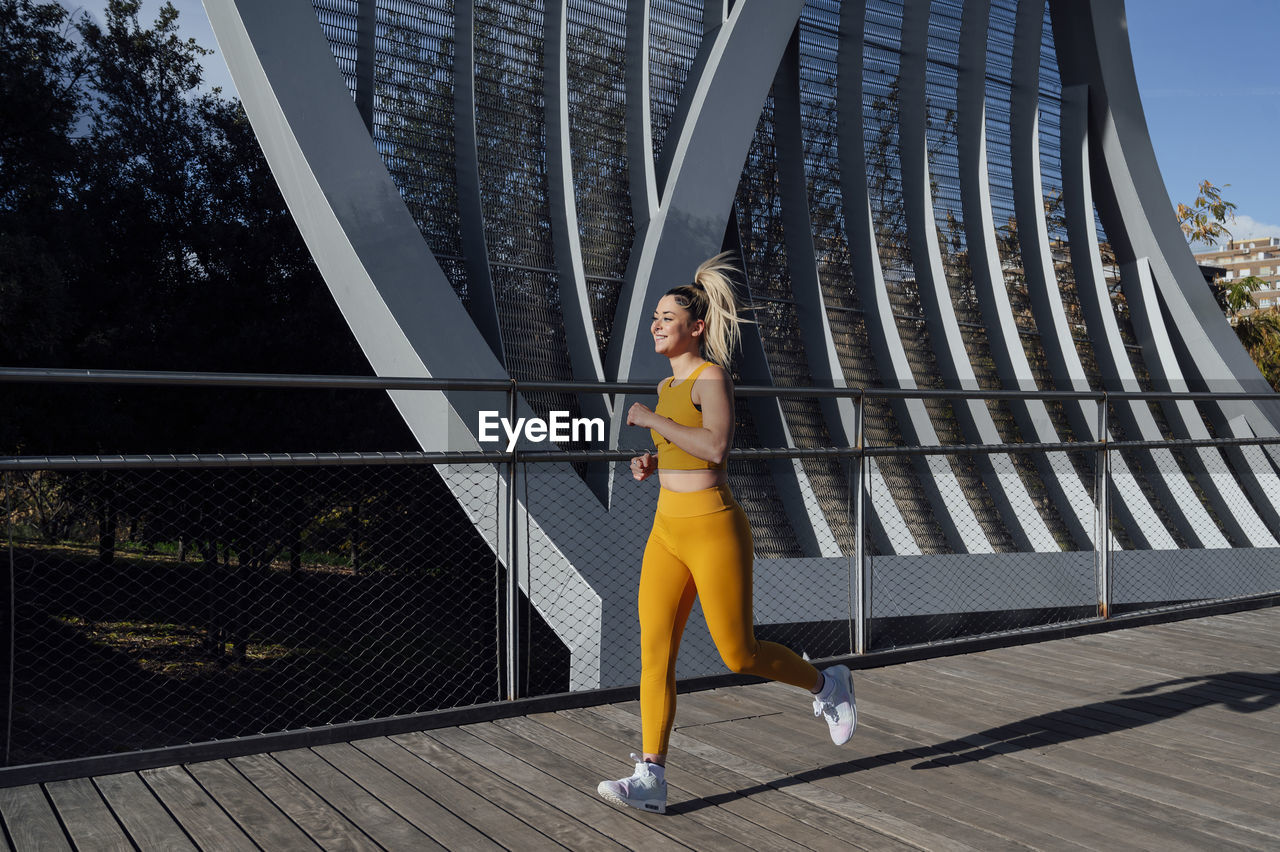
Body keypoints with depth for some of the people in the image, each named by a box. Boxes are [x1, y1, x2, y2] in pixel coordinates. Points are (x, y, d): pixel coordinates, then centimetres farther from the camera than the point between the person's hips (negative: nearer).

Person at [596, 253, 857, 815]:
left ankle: (827, 686, 29)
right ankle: (650, 779, 2)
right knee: (655, 652, -1)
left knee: (740, 655, 2)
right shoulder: (668, 385, 14)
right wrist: (652, 464, 8)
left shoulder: (712, 376, -12)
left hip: (713, 530, -8)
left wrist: (653, 421, -21)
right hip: (668, 531, 8)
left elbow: (717, 448, -27)